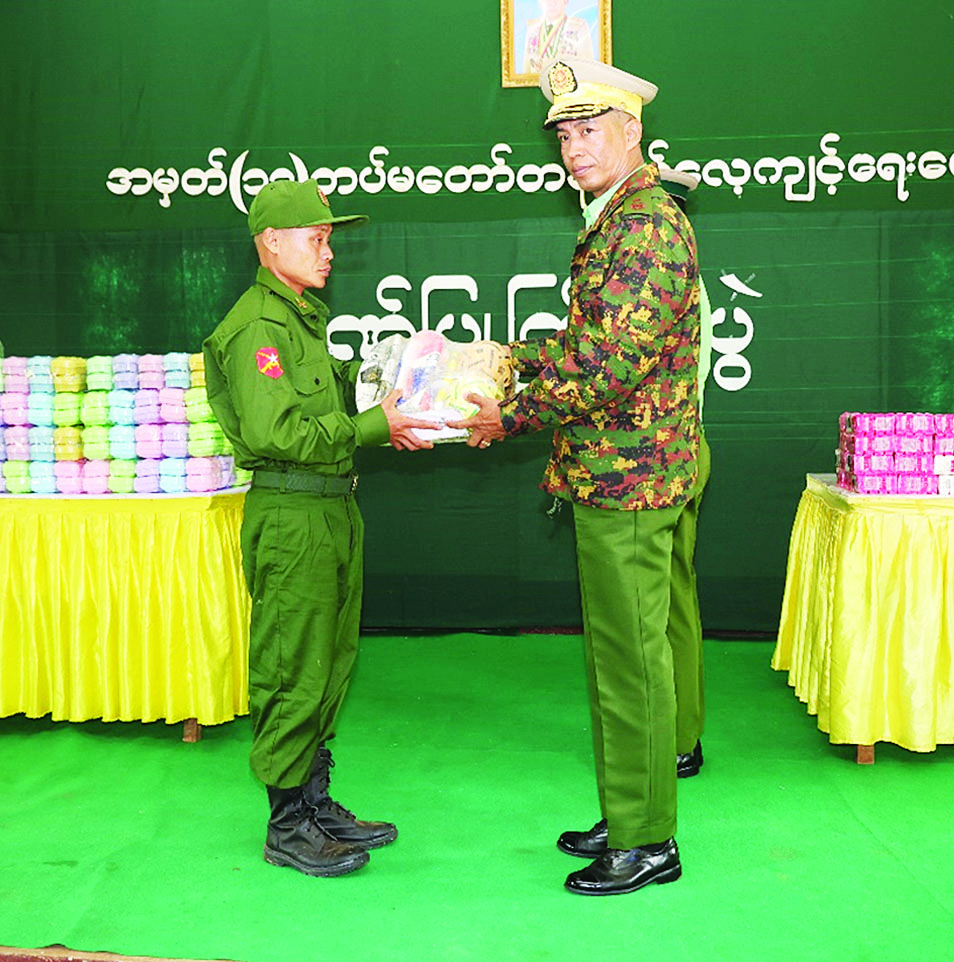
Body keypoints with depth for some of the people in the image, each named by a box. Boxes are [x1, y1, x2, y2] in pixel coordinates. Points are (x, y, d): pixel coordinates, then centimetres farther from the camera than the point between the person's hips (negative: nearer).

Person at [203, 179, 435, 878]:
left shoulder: (310, 317, 19)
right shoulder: (256, 327, -13)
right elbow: (271, 433, -23)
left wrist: (388, 409, 5)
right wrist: (372, 426, -20)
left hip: (335, 508, 10)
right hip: (290, 515, -10)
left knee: (332, 664, 14)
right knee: (294, 670, -2)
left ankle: (315, 801, 26)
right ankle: (287, 826, 10)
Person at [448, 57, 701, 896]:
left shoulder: (648, 225, -16)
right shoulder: (615, 221, 18)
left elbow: (614, 363, -23)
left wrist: (514, 416, -15)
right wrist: (517, 356, 18)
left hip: (627, 478, -10)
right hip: (610, 475, 10)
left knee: (631, 654, -2)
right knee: (616, 650, 16)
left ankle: (648, 842, 11)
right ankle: (626, 818, 28)